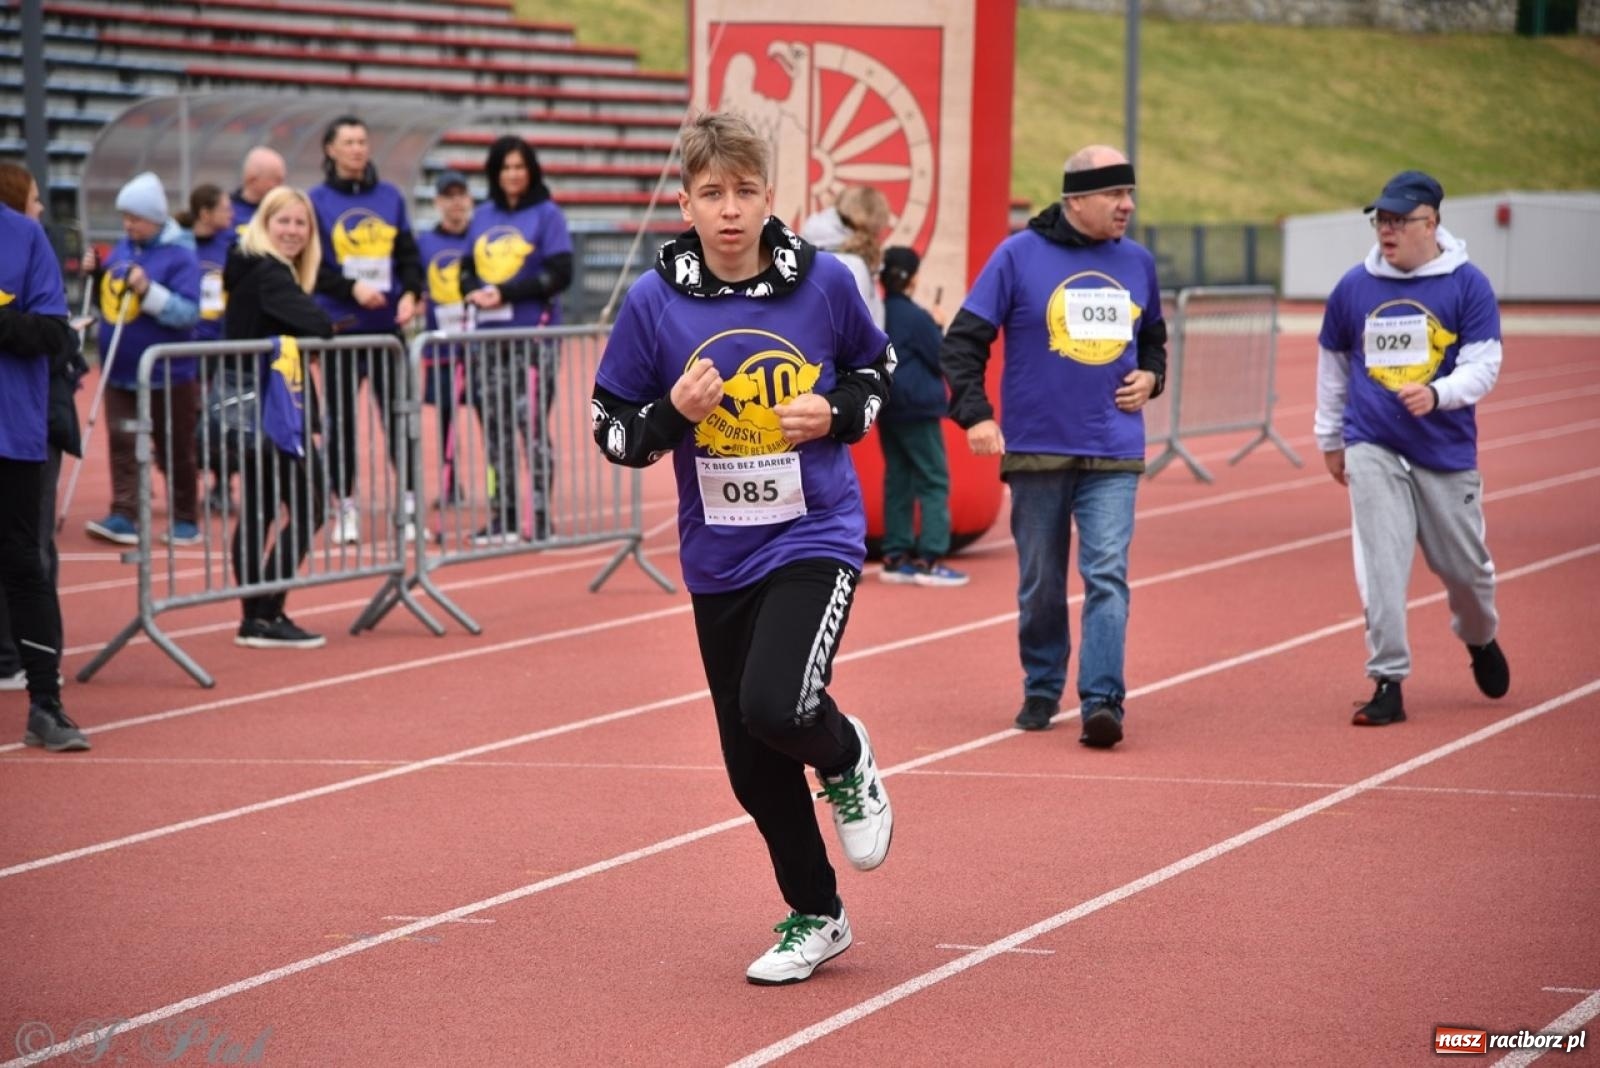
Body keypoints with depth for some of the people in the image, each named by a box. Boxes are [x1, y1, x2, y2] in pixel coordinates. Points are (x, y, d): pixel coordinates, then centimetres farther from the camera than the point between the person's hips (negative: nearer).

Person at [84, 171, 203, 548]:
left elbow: (189, 312, -19)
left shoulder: (180, 255, -12)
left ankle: (186, 521, 18)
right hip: (120, 371, 5)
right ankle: (123, 517, -8)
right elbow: (109, 298, 18)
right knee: (122, 444, -4)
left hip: (167, 375, -5)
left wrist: (148, 291, -29)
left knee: (176, 452, 7)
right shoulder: (121, 250, 7)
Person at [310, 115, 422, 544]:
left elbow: (409, 255, 9)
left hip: (388, 324, 2)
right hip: (340, 327, -2)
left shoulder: (390, 197, 9)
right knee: (342, 419, 4)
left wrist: (410, 293, -8)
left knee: (399, 413, -1)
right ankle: (345, 508, 12)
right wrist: (352, 288, -17)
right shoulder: (317, 201, 1)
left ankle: (409, 505, 3)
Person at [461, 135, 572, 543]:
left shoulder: (546, 214, -2)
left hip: (534, 335, -5)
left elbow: (560, 274, -9)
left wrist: (505, 292, -14)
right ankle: (502, 516, 14)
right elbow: (468, 269, 16)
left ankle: (542, 517, -4)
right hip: (490, 336, 5)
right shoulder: (483, 216, 13)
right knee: (494, 425, 6)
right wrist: (476, 291, -6)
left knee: (532, 424, -7)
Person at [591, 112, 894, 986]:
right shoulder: (653, 302, -6)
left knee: (776, 707, -25)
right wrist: (673, 412, -20)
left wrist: (836, 414, -9)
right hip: (718, 558, 3)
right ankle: (815, 919, 30)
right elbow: (614, 430, 0)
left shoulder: (823, 282, -7)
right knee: (753, 768, 8)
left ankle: (846, 762, 11)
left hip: (816, 537, -3)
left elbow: (877, 368, 12)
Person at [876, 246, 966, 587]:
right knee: (934, 481, -3)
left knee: (897, 480, 12)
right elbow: (943, 360, -9)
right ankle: (930, 559, -10)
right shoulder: (916, 318, -15)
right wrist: (939, 331, 6)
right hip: (917, 408, -7)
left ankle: (896, 556, 11)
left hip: (887, 410, 7)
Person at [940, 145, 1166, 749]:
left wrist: (1150, 376, 5)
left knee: (1107, 575, -11)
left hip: (1113, 454, 2)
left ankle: (1102, 701, -15)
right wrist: (975, 414, -13)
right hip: (1036, 450, -2)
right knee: (1040, 583, 8)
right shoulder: (1020, 256, -5)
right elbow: (963, 340, -4)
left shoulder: (1138, 263, 8)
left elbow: (1153, 337, 25)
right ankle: (1040, 692, 24)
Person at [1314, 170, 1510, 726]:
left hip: (1447, 451, -1)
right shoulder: (1354, 286, 3)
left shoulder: (1467, 285, -5)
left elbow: (1483, 365, -9)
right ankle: (1388, 682, -4)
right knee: (1381, 568, -8)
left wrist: (1436, 394, -28)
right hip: (1372, 449, 1)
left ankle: (1480, 640, 41)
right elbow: (1332, 362, 16)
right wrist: (1329, 439, 20)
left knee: (1463, 565, 10)